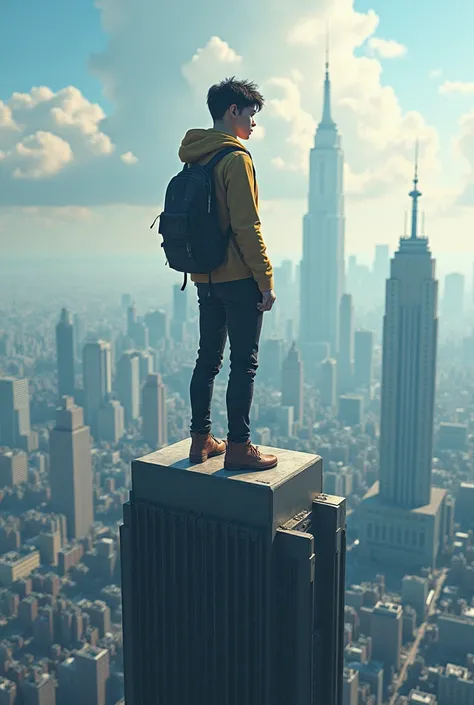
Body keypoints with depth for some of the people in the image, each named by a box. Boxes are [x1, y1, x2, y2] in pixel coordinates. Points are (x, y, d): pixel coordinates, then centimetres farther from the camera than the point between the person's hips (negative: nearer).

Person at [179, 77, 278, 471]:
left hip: (205, 278, 8)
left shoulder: (195, 159, 13)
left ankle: (201, 440, 20)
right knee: (244, 364, -1)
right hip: (238, 278, -8)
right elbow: (247, 228, -17)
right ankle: (238, 448, 4)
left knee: (208, 359, 13)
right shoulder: (235, 158, -12)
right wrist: (266, 281, -13)